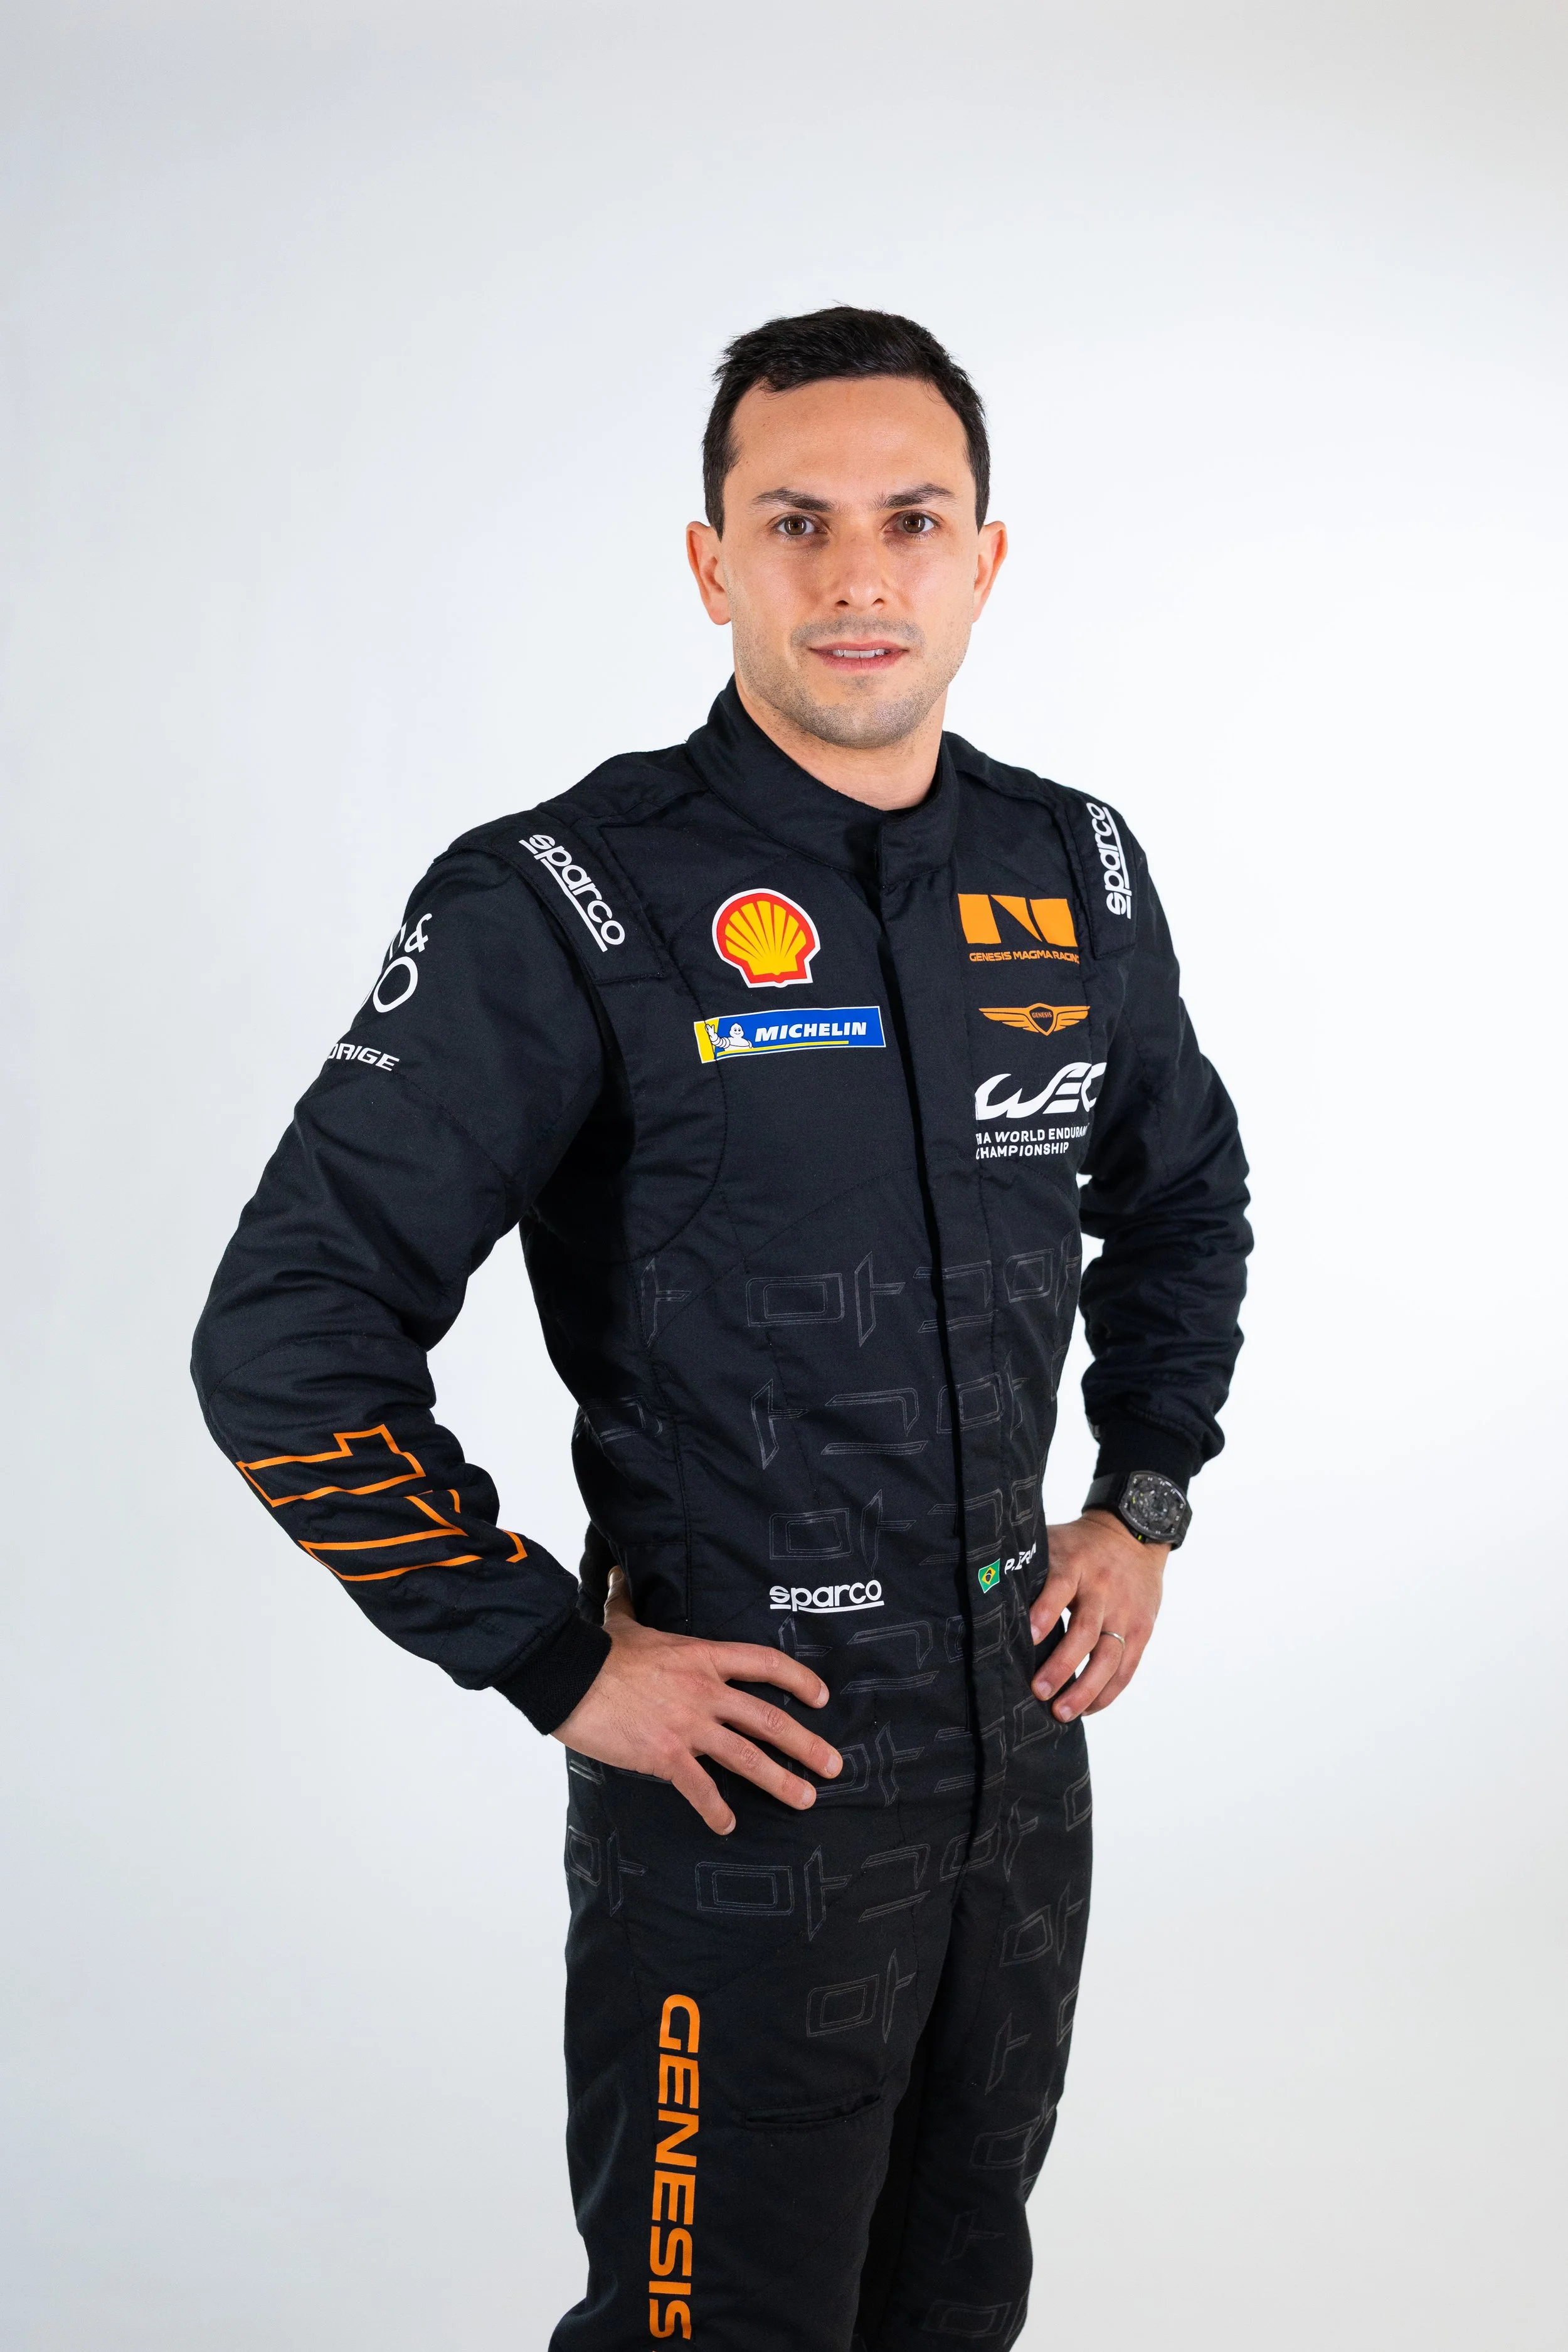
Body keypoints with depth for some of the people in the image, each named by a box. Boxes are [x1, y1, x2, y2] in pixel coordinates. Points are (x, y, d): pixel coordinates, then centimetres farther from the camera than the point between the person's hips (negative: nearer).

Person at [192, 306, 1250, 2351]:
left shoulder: (1079, 877, 3)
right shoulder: (569, 905, -16)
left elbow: (1186, 1202, 21)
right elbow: (288, 1344, -18)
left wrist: (1146, 1507, 11)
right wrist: (559, 1665, -16)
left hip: (1027, 1729, 6)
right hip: (744, 1759, -5)